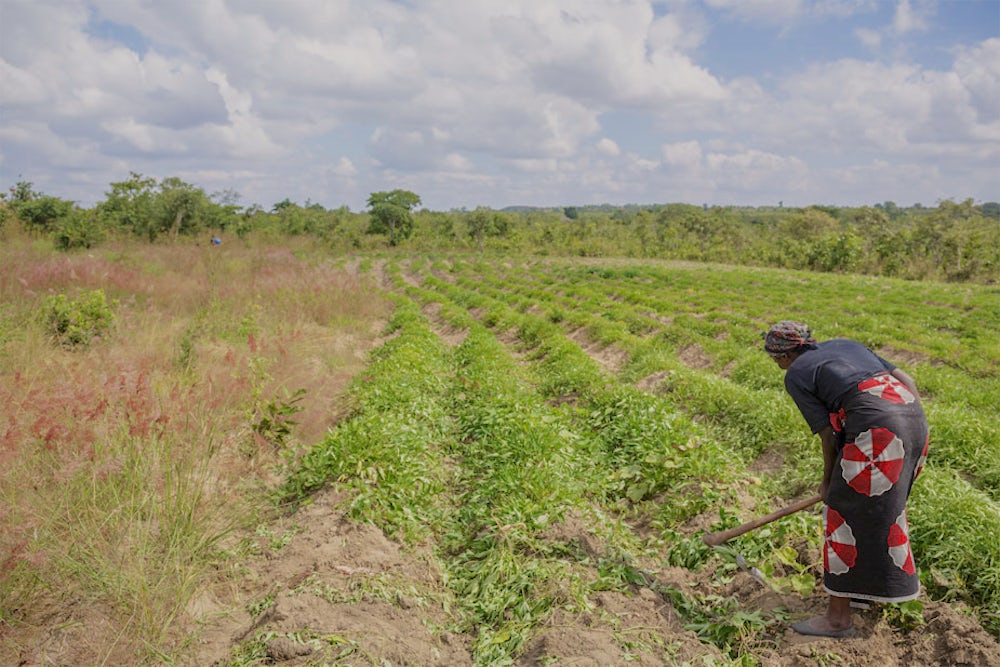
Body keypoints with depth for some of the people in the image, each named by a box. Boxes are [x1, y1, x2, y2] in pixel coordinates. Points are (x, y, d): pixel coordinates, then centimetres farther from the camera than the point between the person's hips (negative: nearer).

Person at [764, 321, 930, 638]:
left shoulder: (795, 376, 7)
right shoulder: (845, 344, 26)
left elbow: (829, 436, 3)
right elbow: (906, 379, 20)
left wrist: (828, 480, 17)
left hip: (874, 431, -8)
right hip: (914, 417, 8)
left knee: (843, 513, 4)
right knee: (884, 506, 25)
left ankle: (838, 617, 12)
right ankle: (879, 588, 41)